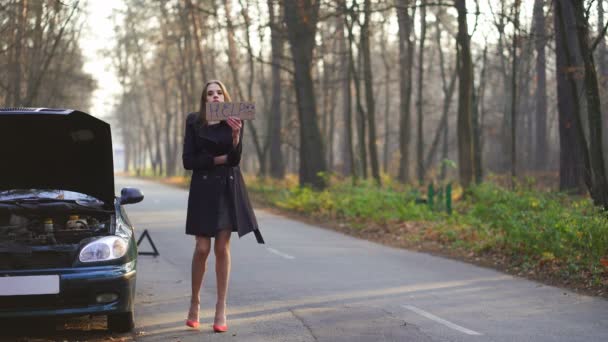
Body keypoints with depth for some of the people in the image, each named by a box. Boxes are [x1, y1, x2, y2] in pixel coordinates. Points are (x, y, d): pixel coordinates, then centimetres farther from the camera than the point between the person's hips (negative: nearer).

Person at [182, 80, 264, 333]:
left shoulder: (233, 122, 2)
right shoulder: (194, 122, 1)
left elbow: (235, 159, -9)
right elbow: (188, 161, -3)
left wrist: (235, 135, -25)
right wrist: (217, 159, -9)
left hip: (228, 188, 1)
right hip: (203, 188, 0)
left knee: (222, 248, 0)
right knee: (202, 248, -2)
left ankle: (221, 309, 5)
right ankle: (194, 303, 17)